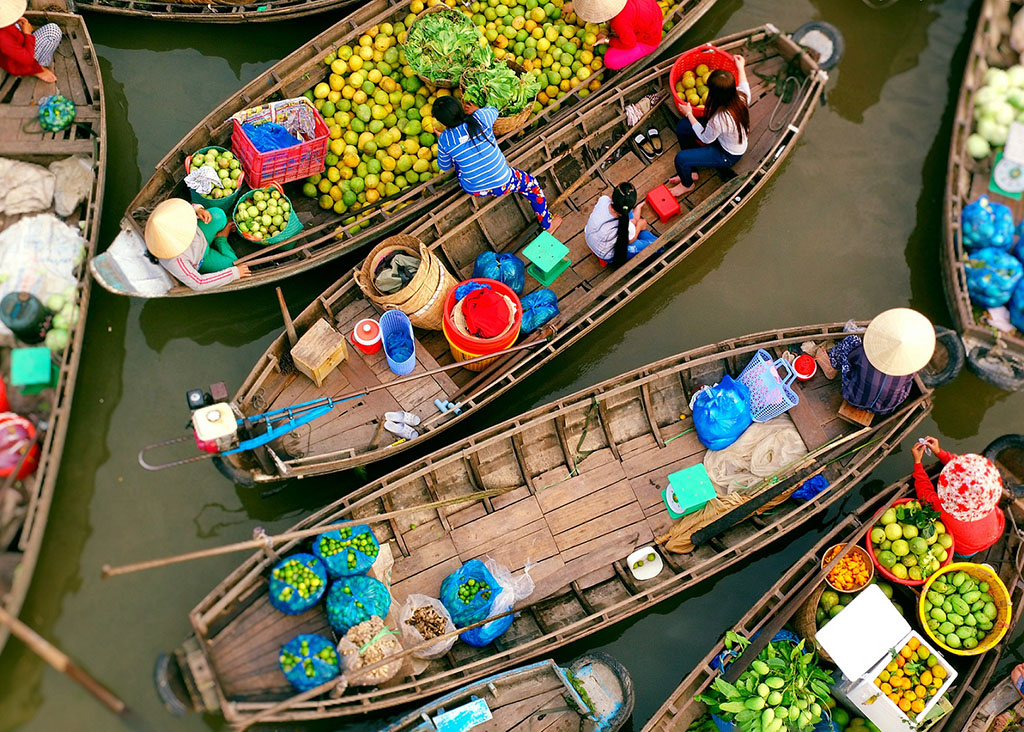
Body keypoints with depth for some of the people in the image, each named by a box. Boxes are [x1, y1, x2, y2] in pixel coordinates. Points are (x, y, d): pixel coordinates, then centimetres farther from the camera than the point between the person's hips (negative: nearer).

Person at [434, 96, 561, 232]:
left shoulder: (445, 140, -18)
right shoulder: (481, 118, -22)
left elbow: (444, 166, 3)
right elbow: (493, 111, 5)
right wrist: (477, 110, 21)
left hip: (473, 189, 2)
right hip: (502, 184, -1)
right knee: (531, 184, 26)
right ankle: (547, 224, 41)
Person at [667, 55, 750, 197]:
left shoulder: (720, 119, -42)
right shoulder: (741, 97, -22)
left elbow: (705, 138, -20)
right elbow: (744, 86, 7)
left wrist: (689, 114, -10)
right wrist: (741, 68, 20)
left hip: (728, 156, -8)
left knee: (681, 159, -14)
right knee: (682, 127, 4)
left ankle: (687, 184, 22)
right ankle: (690, 171, 22)